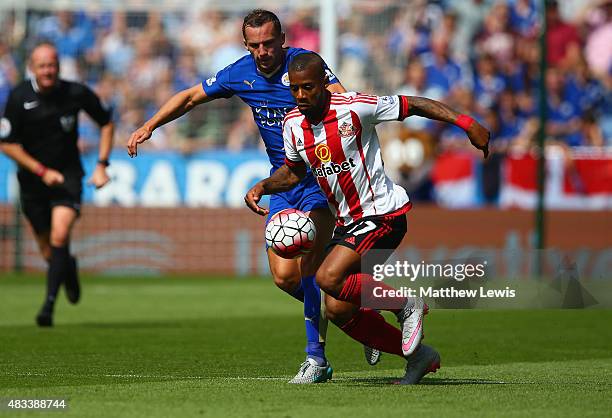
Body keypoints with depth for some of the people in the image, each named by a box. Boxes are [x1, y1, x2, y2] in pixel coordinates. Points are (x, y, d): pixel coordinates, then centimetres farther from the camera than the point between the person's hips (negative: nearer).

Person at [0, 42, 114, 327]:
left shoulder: (76, 93, -10)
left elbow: (106, 123, 7)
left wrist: (101, 165, -1)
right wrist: (42, 171, -13)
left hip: (67, 175, -1)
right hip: (32, 178, 1)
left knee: (60, 236, -22)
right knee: (49, 251, 8)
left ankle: (49, 304, -21)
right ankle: (69, 270, 43)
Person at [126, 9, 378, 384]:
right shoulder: (240, 73, 2)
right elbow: (190, 97, 15)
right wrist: (148, 127, 6)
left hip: (320, 177, -6)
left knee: (307, 266, -19)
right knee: (285, 276, -2)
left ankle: (316, 358, -11)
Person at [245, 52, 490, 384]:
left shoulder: (354, 107, -17)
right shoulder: (292, 124, 1)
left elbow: (412, 105, -10)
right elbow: (293, 171, 19)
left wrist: (465, 122, -17)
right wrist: (263, 187, 0)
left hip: (383, 213, -8)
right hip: (347, 221, 8)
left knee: (328, 278, -25)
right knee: (339, 311, 3)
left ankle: (407, 306, -5)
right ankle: (418, 356, 18)